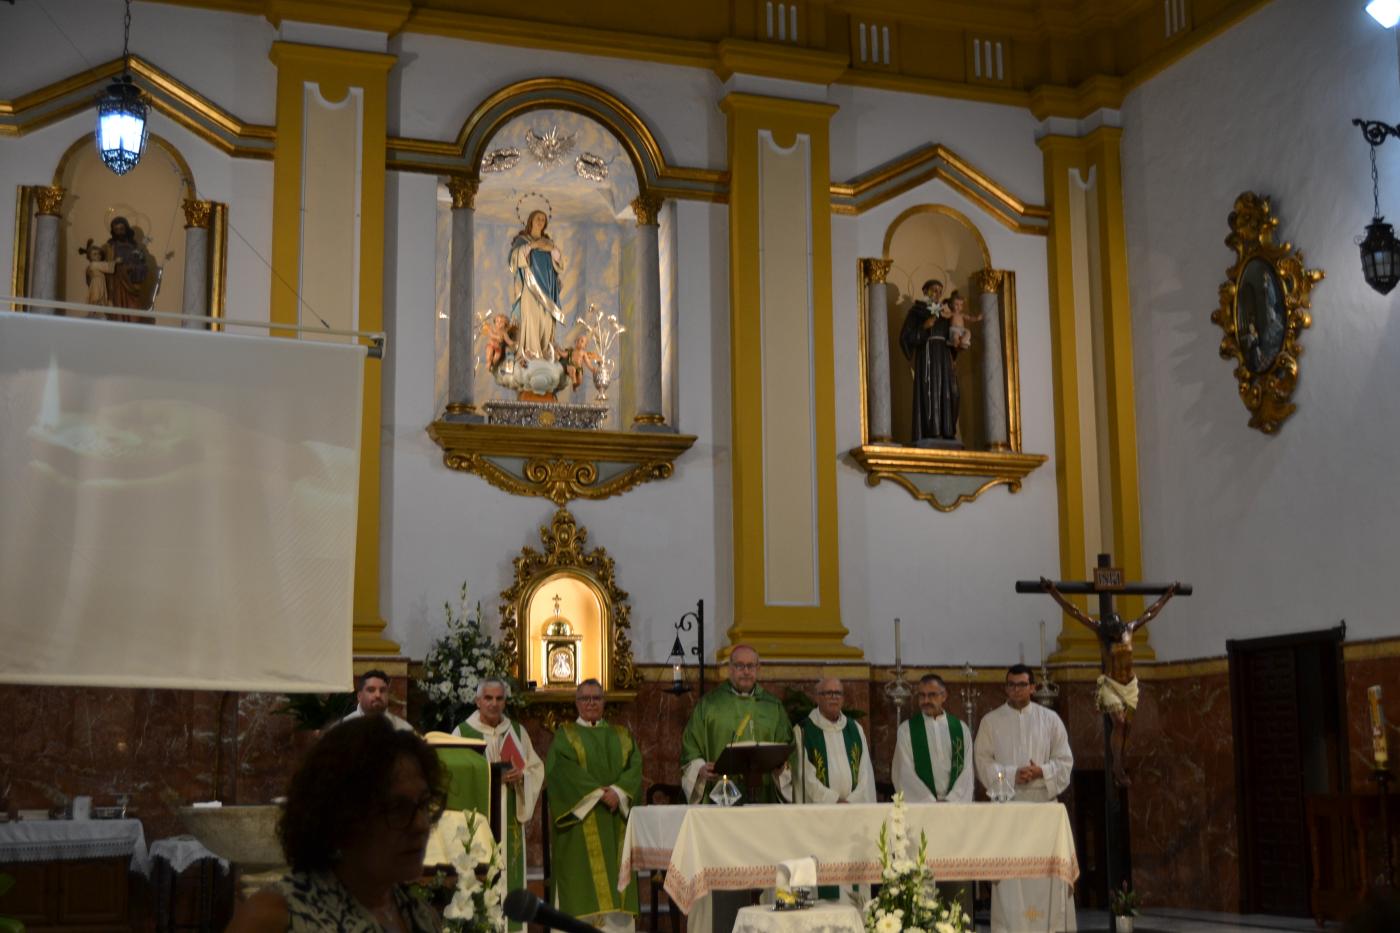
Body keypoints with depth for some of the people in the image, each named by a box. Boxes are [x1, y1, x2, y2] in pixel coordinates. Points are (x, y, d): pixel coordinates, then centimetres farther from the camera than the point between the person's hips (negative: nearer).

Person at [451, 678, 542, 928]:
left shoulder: (517, 732, 11)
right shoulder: (463, 732, 0)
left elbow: (537, 768, 12)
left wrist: (521, 775, -9)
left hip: (510, 818, 3)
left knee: (509, 874, 1)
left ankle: (509, 923, 6)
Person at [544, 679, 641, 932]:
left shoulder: (622, 735, 18)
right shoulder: (565, 735, 8)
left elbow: (634, 766, 4)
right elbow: (563, 769, -8)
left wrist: (618, 791, -14)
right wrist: (598, 793, -17)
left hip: (616, 822, 3)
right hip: (581, 819, -3)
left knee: (615, 876, -3)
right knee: (584, 876, -10)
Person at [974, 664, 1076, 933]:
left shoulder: (1050, 719, 8)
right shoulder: (991, 721, 6)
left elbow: (1065, 760, 6)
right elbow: (983, 762, 0)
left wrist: (1042, 771, -13)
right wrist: (1013, 773, -15)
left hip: (1043, 803, 1)